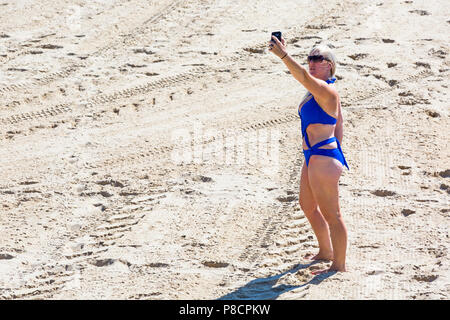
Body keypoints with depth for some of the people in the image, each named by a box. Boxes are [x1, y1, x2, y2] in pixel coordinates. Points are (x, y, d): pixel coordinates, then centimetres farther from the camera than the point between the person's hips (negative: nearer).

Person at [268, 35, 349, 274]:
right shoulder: (319, 91, 13)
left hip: (324, 159, -11)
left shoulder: (325, 90, -17)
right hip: (312, 158, 11)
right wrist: (336, 150, 24)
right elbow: (339, 122, 20)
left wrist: (283, 56, -47)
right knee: (307, 205, 27)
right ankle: (326, 251, 43)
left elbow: (304, 77, -37)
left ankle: (339, 265, 7)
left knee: (331, 214, -2)